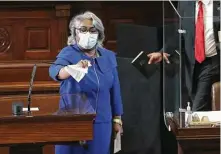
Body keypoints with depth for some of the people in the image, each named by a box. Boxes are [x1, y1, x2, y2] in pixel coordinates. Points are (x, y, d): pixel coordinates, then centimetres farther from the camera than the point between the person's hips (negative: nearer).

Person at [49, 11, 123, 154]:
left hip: (101, 123, 3)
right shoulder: (69, 53, -7)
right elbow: (55, 71, -28)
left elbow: (115, 89, 10)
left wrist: (117, 118, 10)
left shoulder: (109, 56, 5)